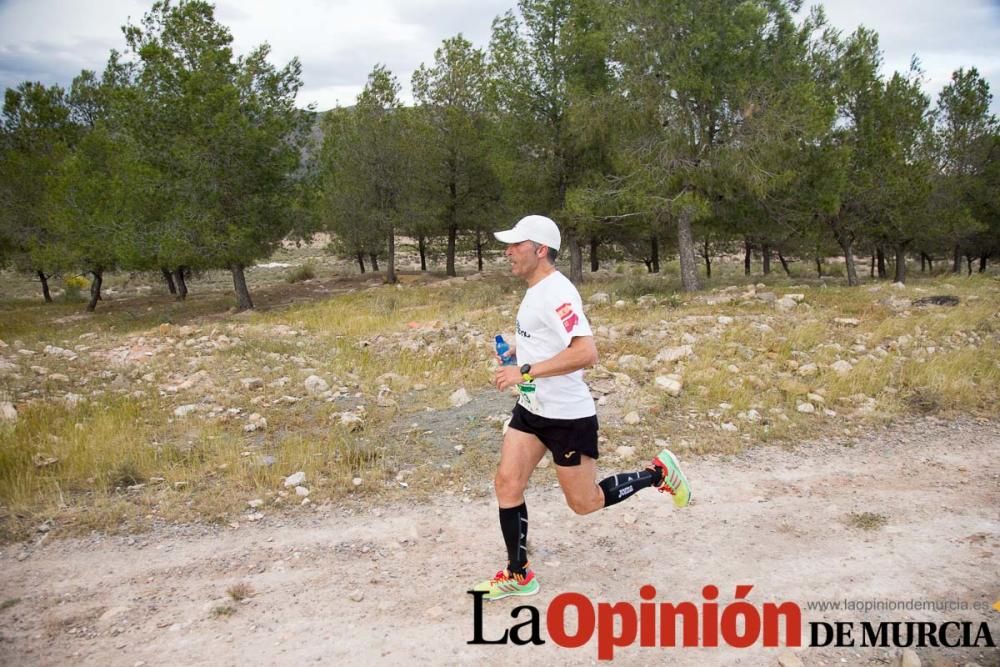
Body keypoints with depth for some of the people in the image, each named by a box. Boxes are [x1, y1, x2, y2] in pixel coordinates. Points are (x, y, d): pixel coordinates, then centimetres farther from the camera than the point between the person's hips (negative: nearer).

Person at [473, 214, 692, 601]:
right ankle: (518, 576, 18)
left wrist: (524, 371, -32)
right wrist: (517, 349, 8)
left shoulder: (556, 293, -23)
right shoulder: (536, 291, 7)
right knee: (507, 484, 4)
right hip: (531, 409, 9)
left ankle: (658, 474, 25)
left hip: (568, 415, -9)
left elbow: (587, 353, -35)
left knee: (584, 503, 6)